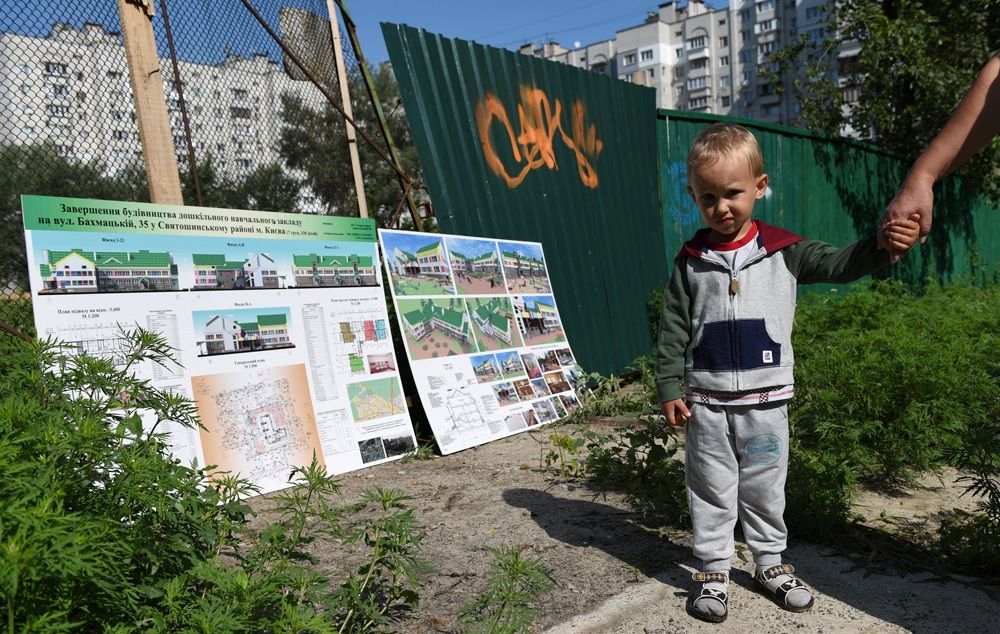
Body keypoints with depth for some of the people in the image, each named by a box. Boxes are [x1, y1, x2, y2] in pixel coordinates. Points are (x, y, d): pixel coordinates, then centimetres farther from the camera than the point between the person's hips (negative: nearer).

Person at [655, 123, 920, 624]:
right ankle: (713, 570, 25)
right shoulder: (691, 261, -2)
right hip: (706, 403, 0)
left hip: (766, 401, 1)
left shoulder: (784, 252, -2)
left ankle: (770, 562, 34)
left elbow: (839, 264, -9)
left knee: (765, 489, 15)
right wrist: (668, 389, -3)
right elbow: (673, 329, 0)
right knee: (711, 491, 10)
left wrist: (882, 246, -29)